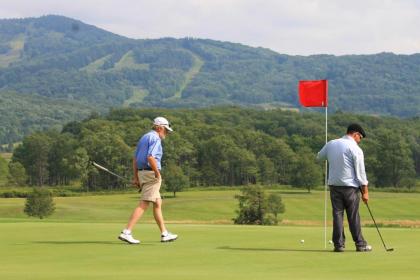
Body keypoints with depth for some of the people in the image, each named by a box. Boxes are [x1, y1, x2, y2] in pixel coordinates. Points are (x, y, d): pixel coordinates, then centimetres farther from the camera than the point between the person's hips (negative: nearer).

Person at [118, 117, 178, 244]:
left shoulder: (144, 137, 18)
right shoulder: (155, 138, -11)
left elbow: (135, 158, 18)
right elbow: (150, 157, -24)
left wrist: (136, 177, 17)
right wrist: (158, 173, -14)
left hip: (142, 173, 10)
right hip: (151, 173, -10)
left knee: (158, 204, 15)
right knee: (143, 205, -10)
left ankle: (164, 233, 19)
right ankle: (126, 232, -16)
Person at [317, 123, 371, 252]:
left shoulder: (331, 144, 6)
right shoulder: (356, 149, -9)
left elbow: (319, 157, 23)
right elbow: (360, 172, -9)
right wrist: (365, 191, -4)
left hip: (334, 185, 4)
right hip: (350, 186, -4)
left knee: (337, 214, 4)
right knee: (353, 216, 3)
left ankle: (338, 244, 1)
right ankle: (360, 244, 9)